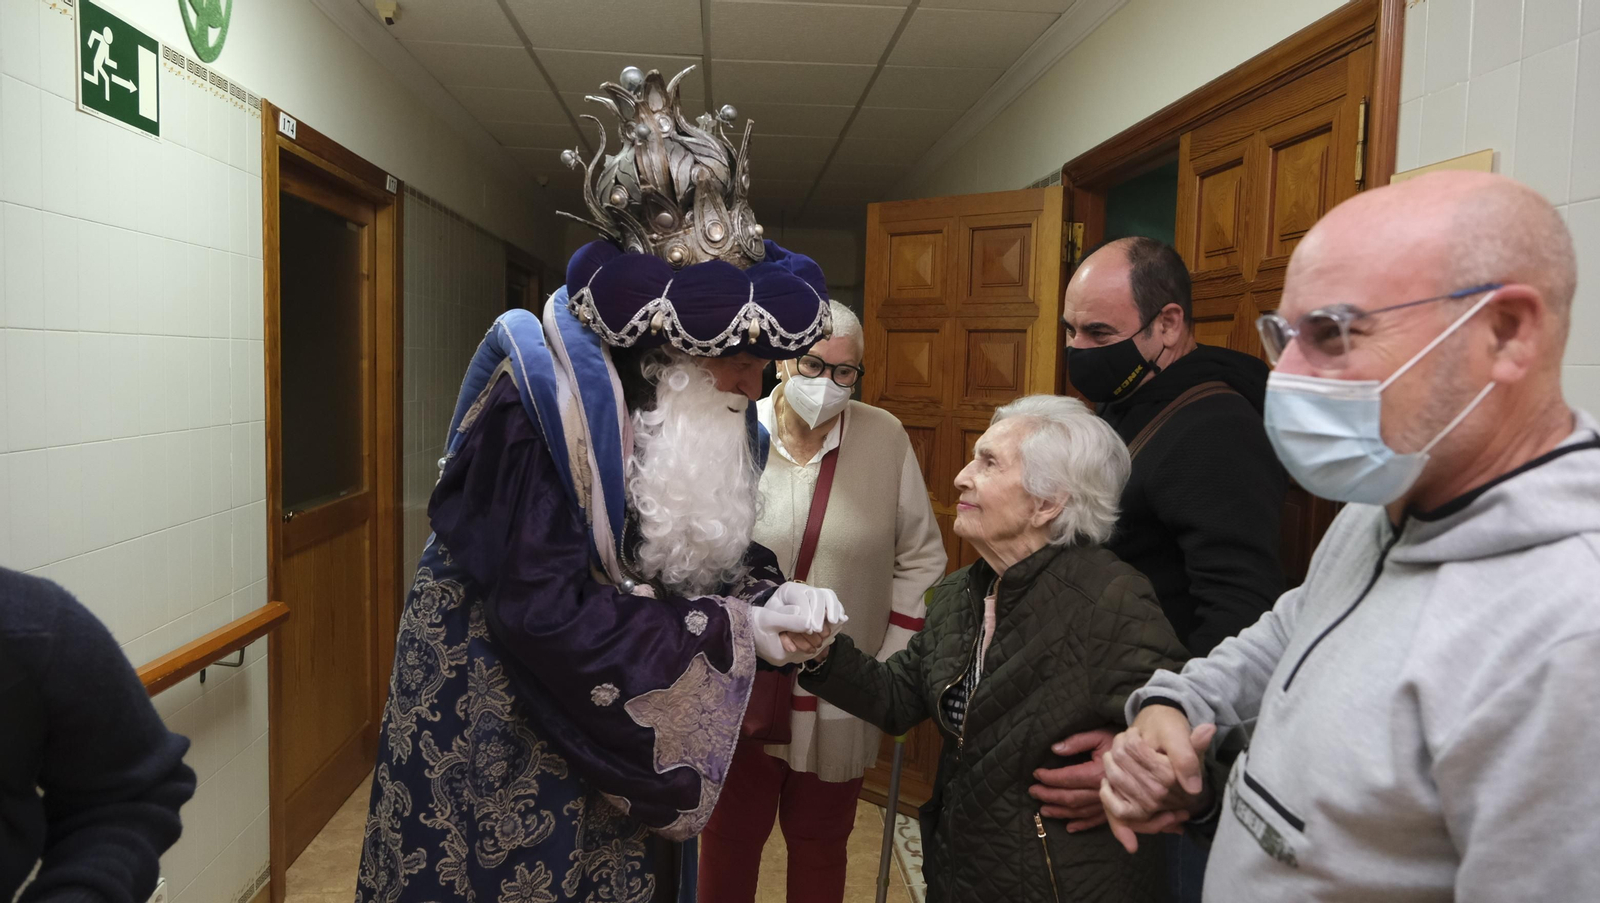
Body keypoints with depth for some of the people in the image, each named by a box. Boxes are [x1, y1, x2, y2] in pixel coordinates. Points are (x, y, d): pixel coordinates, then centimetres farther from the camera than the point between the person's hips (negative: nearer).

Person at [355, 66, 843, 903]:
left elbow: (706, 547, 7)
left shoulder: (696, 415, -5)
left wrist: (770, 594, -15)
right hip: (494, 724, -6)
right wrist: (728, 629, -21)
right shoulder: (543, 392, -26)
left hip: (617, 726, 6)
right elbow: (545, 615, -29)